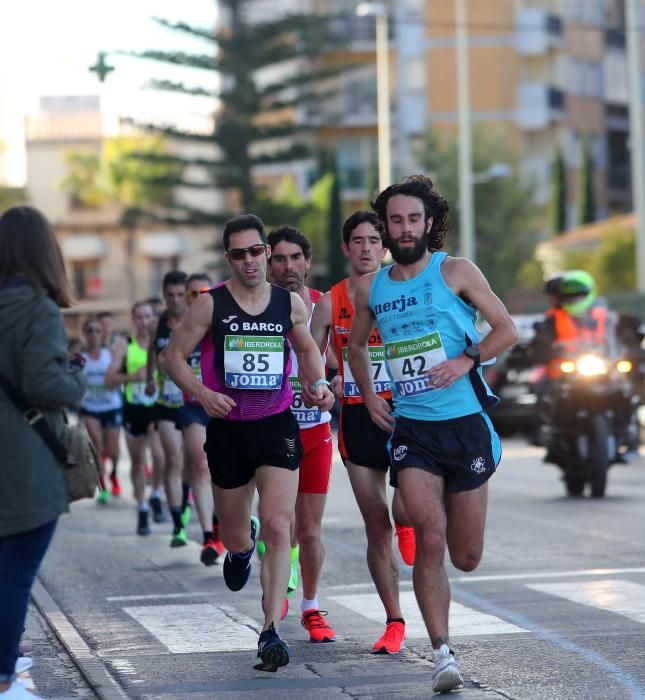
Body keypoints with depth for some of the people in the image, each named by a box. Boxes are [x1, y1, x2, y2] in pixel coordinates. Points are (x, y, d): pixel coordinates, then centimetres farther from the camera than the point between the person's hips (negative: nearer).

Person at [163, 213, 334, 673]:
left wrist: (317, 383, 1)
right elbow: (174, 356, 1)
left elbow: (307, 348, 20)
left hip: (277, 427, 0)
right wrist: (203, 394, -15)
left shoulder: (291, 303, 2)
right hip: (227, 429, 0)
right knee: (236, 538, 12)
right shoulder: (210, 304, -4)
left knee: (278, 526, -17)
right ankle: (242, 545, 52)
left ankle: (271, 630, -15)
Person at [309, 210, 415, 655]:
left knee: (403, 512, -19)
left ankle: (407, 524, 20)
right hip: (356, 416, 2)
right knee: (376, 525, 5)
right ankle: (394, 623, 13)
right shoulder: (330, 303, 5)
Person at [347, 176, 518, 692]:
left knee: (466, 557, 7)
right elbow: (357, 345, 25)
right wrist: (367, 394, 9)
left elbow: (507, 329, 0)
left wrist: (467, 359, -16)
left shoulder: (455, 271, -2)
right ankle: (443, 655, -11)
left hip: (466, 425, -1)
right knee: (429, 538, -17)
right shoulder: (371, 288, 7)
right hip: (411, 429, 1)